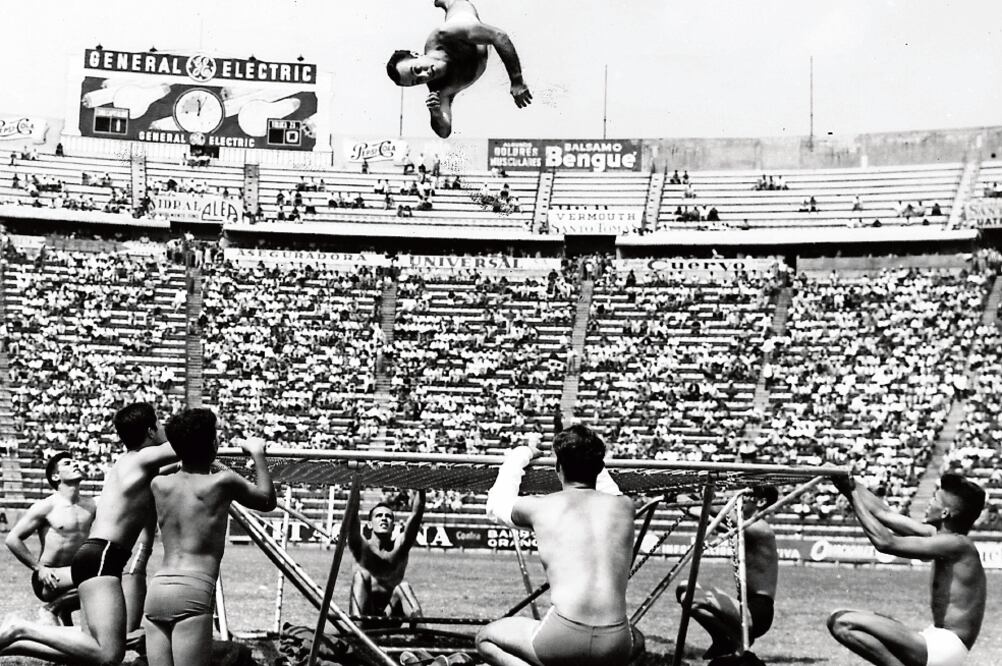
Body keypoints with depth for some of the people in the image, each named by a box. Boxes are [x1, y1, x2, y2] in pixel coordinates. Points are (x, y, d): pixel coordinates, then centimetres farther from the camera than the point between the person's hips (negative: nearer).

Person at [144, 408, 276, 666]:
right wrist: (257, 454, 28)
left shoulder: (159, 485, 14)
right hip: (192, 591, -6)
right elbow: (267, 501, 19)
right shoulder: (223, 483, 2)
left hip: (157, 589, 6)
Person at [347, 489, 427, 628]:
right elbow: (352, 515, -14)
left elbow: (416, 513, -9)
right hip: (366, 619, -1)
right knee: (361, 574, -23)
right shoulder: (362, 547, -1)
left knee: (403, 586, -26)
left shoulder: (399, 547, 2)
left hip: (390, 616, 1)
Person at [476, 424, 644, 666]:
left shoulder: (541, 506, 7)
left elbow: (496, 506, 31)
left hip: (563, 639, -3)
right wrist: (593, 462, 53)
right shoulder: (624, 505, 12)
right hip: (615, 646, 3)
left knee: (485, 639, 25)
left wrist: (517, 458, 43)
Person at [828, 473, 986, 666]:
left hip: (944, 649, -10)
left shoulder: (957, 545, -18)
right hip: (936, 639, 10)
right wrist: (851, 484, 10)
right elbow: (884, 513, 14)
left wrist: (853, 496, -16)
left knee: (845, 624, -20)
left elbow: (885, 542, -23)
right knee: (839, 620, 7)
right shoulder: (938, 535, 8)